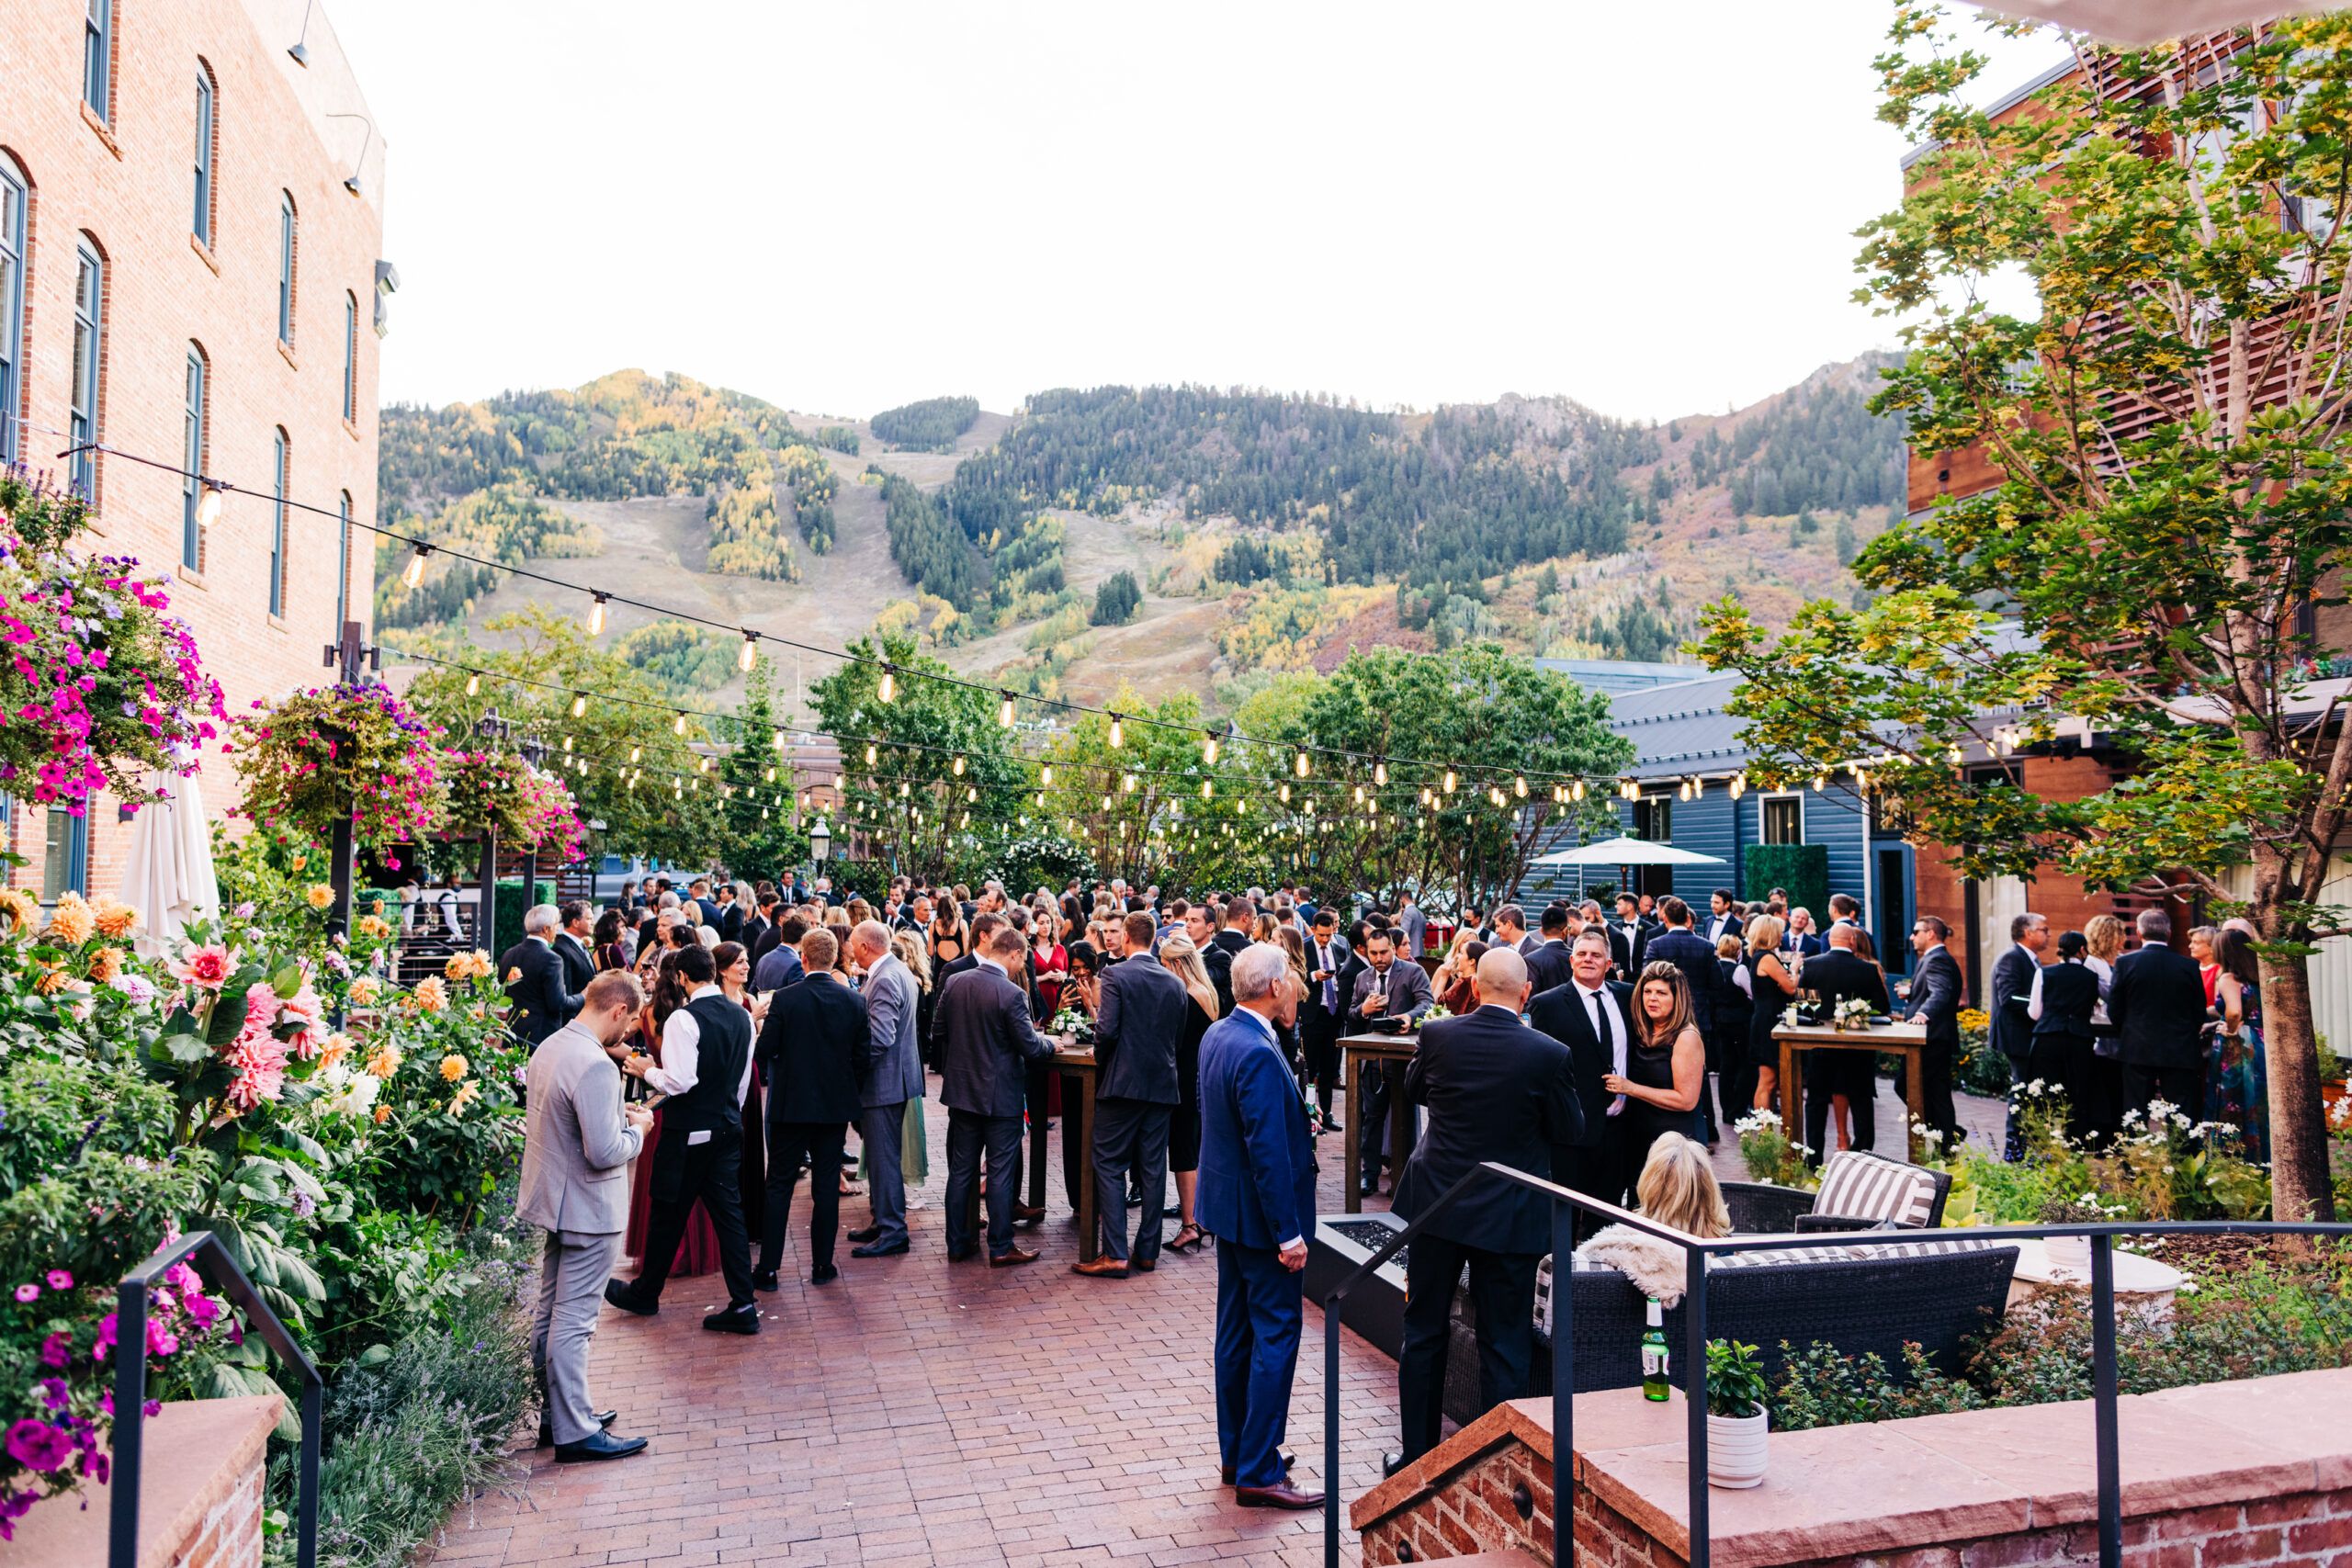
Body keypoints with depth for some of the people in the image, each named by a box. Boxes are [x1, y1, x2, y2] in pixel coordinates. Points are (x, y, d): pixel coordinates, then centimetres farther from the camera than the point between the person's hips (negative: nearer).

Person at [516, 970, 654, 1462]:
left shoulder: (549, 1048, 4)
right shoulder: (596, 1067, -26)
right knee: (573, 1321, -1)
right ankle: (574, 1432, 9)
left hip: (553, 1199, 10)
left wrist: (616, 1116, 11)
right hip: (588, 1210, -10)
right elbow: (606, 1152, -27)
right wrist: (637, 1127, -9)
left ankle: (555, 1411, 32)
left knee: (550, 1311, 18)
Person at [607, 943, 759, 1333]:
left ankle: (645, 1293, 30)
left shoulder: (684, 1019, -18)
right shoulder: (742, 1016, 4)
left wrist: (647, 1071, -3)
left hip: (688, 1133, -6)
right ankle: (742, 1305, 6)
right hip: (728, 1128, 6)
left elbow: (679, 1081, -21)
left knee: (669, 1215, 10)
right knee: (728, 1213, 7)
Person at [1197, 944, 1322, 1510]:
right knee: (1276, 1334, -1)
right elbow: (1268, 1151, -25)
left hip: (1227, 1205, 10)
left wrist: (1297, 1128, 17)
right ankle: (1259, 1472, 6)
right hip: (1260, 1213, -10)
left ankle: (1236, 1454, 28)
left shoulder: (1216, 1036, 4)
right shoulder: (1258, 1054, -26)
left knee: (1237, 1330, 17)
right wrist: (1289, 1233, -20)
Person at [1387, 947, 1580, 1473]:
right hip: (1508, 1217, -2)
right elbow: (1571, 1130, -4)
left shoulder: (1438, 1035, -10)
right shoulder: (1547, 1054, -17)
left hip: (1436, 1206, 2)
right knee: (1504, 1345, 10)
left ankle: (1416, 1453, 26)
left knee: (1423, 1333, 16)